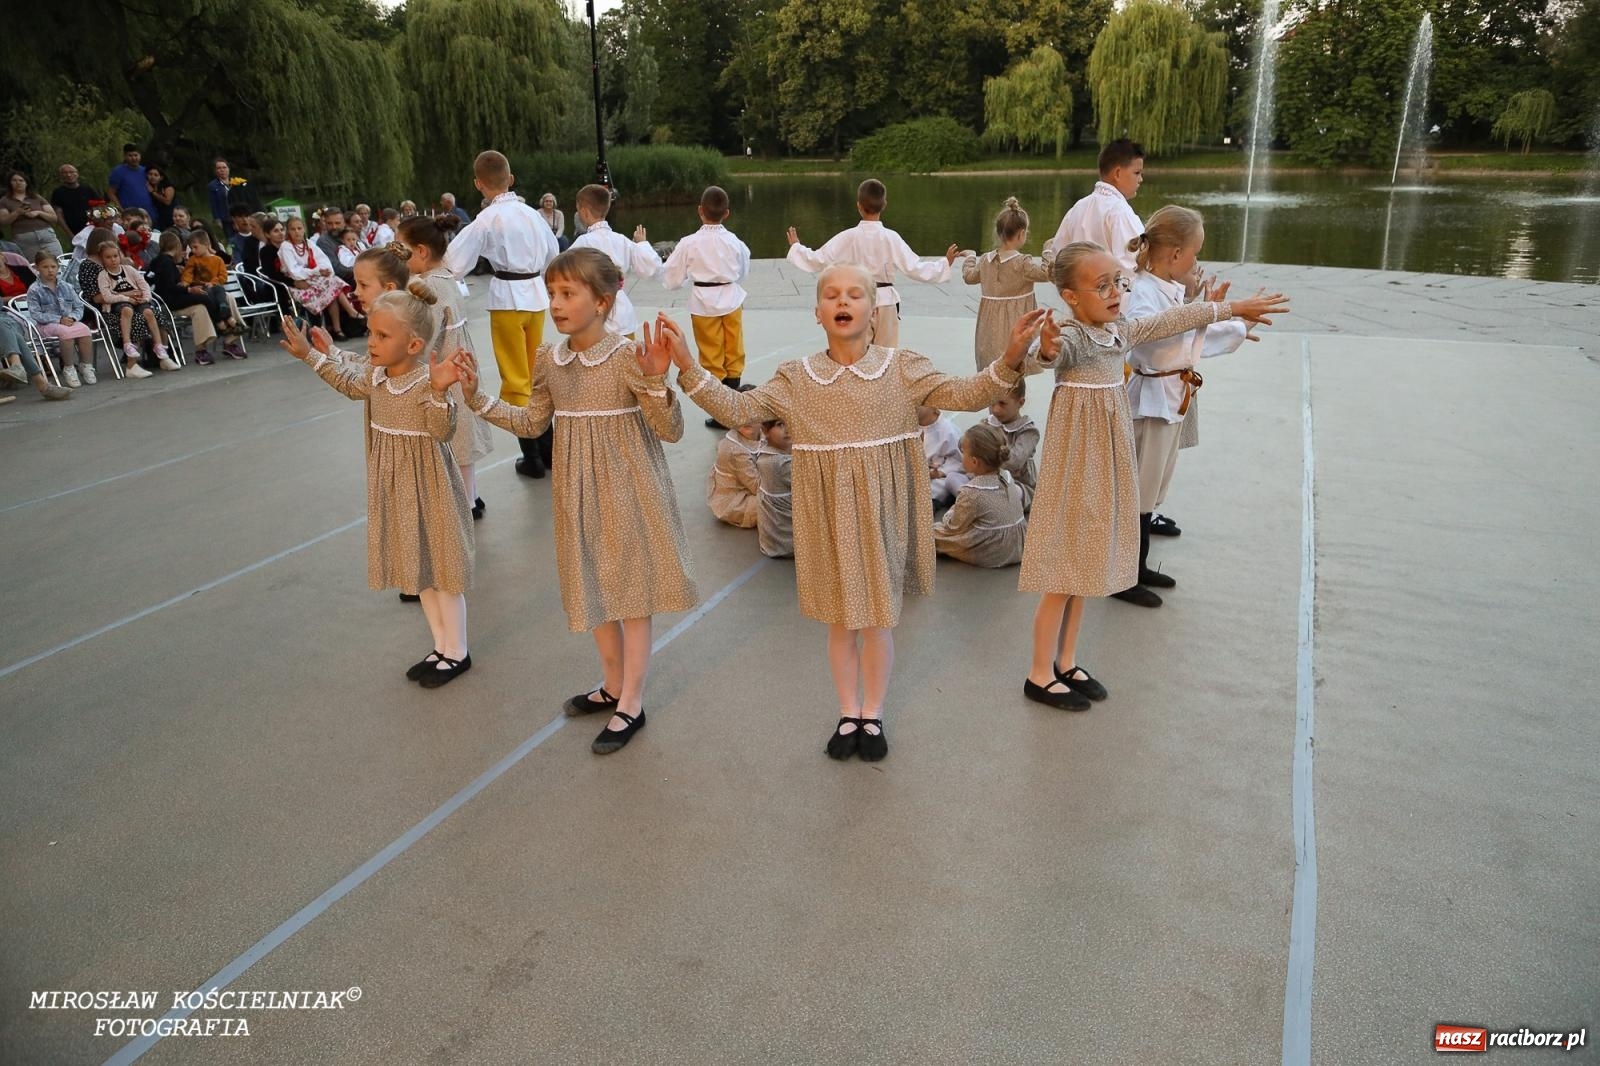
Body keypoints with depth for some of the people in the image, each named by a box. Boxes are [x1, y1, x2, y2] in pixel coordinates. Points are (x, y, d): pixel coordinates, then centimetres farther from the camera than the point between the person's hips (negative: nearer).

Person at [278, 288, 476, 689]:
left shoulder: (427, 380, -24)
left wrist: (439, 391, -45)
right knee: (417, 565, 17)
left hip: (426, 483, -8)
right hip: (392, 481, 9)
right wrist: (311, 355, 17)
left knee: (441, 567, 5)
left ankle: (457, 651, 21)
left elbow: (443, 432, -30)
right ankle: (442, 645, 31)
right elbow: (351, 383, 20)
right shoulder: (374, 372, 0)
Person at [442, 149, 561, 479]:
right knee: (536, 375, 16)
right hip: (536, 295, 5)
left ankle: (532, 457, 8)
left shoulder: (487, 219, -12)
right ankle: (548, 448, 23)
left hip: (508, 298, -5)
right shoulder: (531, 213, 4)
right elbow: (553, 254, 17)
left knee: (516, 380, 4)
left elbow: (455, 264, -14)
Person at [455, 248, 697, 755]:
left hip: (627, 490, -6)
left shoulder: (628, 356, -18)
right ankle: (613, 685, 39)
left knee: (632, 590, 6)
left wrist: (656, 381, -33)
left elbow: (670, 431, -17)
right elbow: (532, 422, 12)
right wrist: (478, 397, 3)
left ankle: (631, 704, 20)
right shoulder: (550, 360, 0)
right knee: (595, 588, 18)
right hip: (578, 493, 6)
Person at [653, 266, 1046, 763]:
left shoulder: (902, 368, -5)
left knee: (878, 618, 10)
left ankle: (873, 715, 32)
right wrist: (688, 368, -16)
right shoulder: (796, 377, -2)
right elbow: (738, 409, -7)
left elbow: (965, 395, -10)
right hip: (827, 512, 1)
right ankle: (848, 713, 34)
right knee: (839, 619, 14)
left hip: (880, 507, -1)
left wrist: (1008, 362, -26)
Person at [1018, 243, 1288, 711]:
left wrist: (1231, 308, 27)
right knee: (1064, 571, -1)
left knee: (1084, 563, 15)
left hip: (1107, 459, 8)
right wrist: (1047, 351, -66)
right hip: (1077, 458, -8)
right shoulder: (1070, 335, -19)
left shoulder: (1121, 330, 5)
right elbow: (1062, 350, -42)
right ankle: (1040, 676, 12)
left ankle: (1066, 663, 28)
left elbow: (1171, 321, 19)